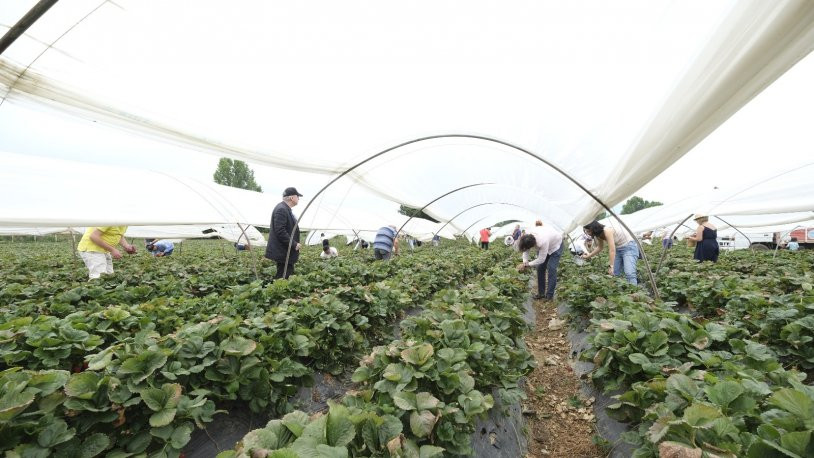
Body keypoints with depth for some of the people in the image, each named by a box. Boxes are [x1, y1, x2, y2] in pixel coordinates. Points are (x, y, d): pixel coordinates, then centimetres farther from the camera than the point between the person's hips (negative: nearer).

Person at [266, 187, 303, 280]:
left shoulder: (286, 209, 15)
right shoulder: (281, 209, -17)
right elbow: (280, 231, -23)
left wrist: (295, 244, 15)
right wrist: (294, 244, -19)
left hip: (287, 252, 10)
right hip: (283, 252, -10)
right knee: (283, 278, -6)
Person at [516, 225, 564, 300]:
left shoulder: (542, 242, -45)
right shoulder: (528, 238, -28)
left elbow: (541, 259, -35)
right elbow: (525, 250, -15)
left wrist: (527, 264, -29)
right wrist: (525, 262, -31)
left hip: (556, 245, -6)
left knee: (551, 268, -16)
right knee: (540, 268, 1)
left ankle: (549, 295, -11)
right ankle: (541, 293, 10)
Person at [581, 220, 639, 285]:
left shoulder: (607, 231, -29)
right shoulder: (599, 234, -4)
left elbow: (612, 250, -31)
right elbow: (600, 247, 16)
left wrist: (611, 266, -31)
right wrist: (588, 256, 15)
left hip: (629, 247, -8)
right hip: (618, 249, 8)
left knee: (629, 274, -22)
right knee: (614, 274, 0)